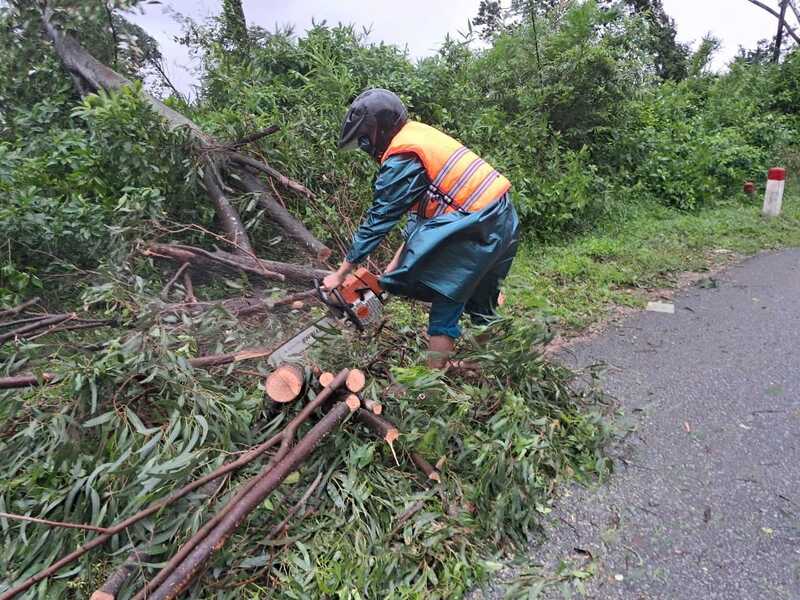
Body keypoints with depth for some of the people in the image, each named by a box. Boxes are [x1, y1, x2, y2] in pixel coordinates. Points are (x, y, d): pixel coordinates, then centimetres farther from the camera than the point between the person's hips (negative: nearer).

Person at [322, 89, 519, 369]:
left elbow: (378, 220, -11)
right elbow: (423, 204, 15)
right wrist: (401, 253, 13)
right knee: (480, 305, 22)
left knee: (445, 304, -2)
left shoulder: (401, 159, -14)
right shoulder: (417, 135, 14)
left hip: (481, 228, -10)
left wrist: (341, 273, -4)